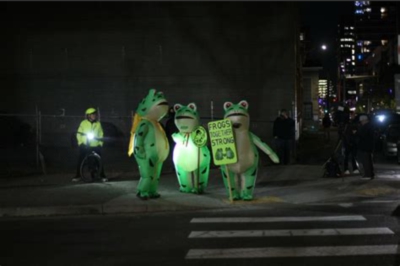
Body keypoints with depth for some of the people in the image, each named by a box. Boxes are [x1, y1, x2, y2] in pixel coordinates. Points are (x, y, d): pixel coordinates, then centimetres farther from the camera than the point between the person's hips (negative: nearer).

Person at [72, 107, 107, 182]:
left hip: (95, 146, 1)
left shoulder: (98, 124, 5)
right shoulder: (83, 123, 0)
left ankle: (102, 176, 8)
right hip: (84, 146, -1)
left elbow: (101, 135, 11)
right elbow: (79, 133, 5)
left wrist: (100, 144, 3)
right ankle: (78, 176, 9)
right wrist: (80, 142, -3)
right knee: (80, 161, 0)